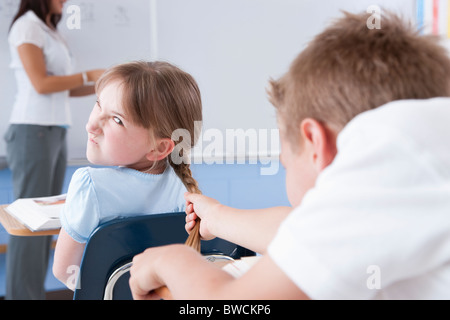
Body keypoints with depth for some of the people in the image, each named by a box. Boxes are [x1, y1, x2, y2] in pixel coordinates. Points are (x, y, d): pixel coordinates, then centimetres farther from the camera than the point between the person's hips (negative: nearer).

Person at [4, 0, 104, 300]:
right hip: (33, 131, -8)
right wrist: (89, 75, -8)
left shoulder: (50, 32, 19)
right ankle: (22, 294, -1)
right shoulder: (26, 26, -6)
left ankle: (35, 293, 12)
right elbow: (41, 84, -15)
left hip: (55, 133, 8)